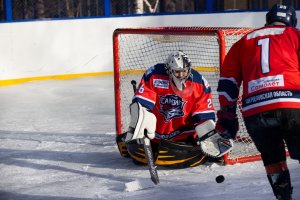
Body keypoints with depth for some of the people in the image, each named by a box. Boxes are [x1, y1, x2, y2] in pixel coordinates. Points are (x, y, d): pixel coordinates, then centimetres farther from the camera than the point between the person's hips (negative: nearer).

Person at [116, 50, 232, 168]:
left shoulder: (199, 83, -9)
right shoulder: (154, 76, -16)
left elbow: (204, 114, -7)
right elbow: (141, 104, -19)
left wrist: (210, 139, -14)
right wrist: (136, 129, -29)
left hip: (183, 132, 0)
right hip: (156, 128, 0)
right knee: (140, 156, -6)